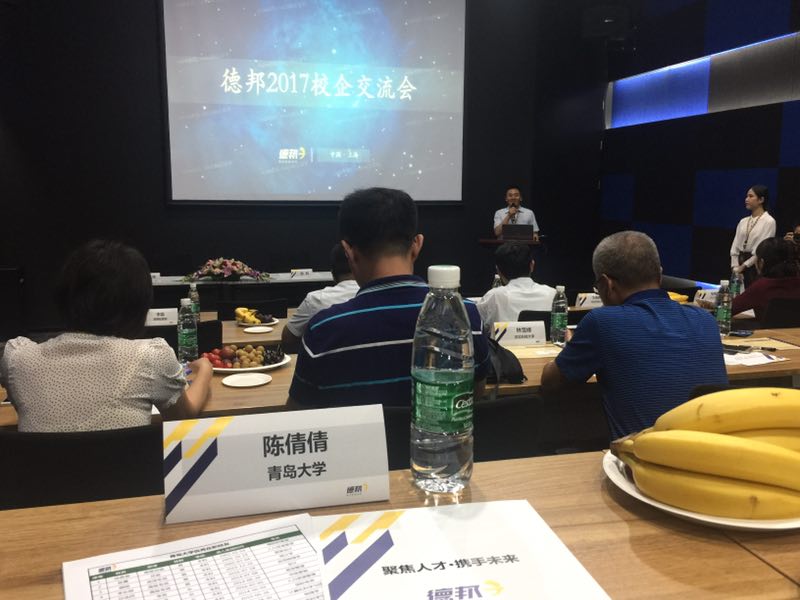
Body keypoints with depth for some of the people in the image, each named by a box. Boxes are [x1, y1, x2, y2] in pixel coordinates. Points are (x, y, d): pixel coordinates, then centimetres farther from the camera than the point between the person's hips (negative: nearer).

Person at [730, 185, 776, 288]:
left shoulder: (769, 221, -7)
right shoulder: (743, 221, 11)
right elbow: (735, 247, 8)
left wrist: (744, 266, -13)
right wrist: (735, 268, -3)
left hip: (756, 266, -6)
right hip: (740, 261, 6)